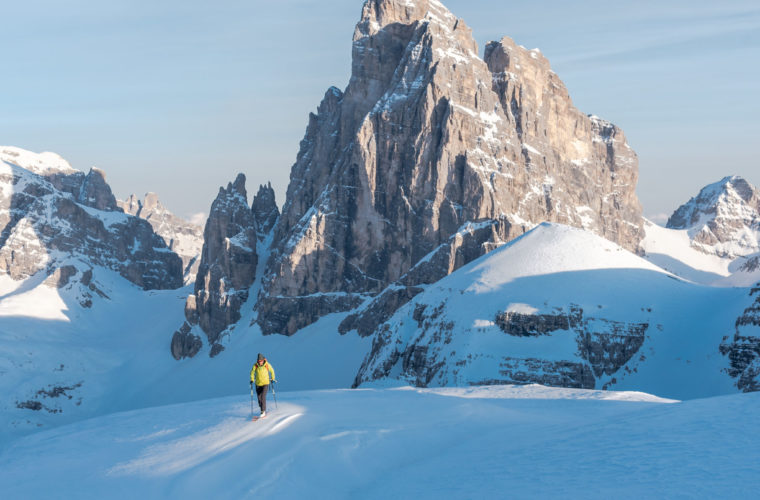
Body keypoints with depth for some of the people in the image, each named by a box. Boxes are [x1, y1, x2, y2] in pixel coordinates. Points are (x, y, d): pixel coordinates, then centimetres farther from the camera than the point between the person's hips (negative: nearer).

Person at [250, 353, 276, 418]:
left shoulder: (267, 365, -14)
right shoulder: (255, 365, -13)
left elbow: (272, 371, 5)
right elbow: (252, 372, 3)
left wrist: (272, 379, 10)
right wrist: (252, 380, -8)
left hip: (265, 384, -2)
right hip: (258, 384, 2)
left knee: (263, 397, -17)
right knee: (259, 398, 6)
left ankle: (263, 412, -10)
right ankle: (263, 412, 24)